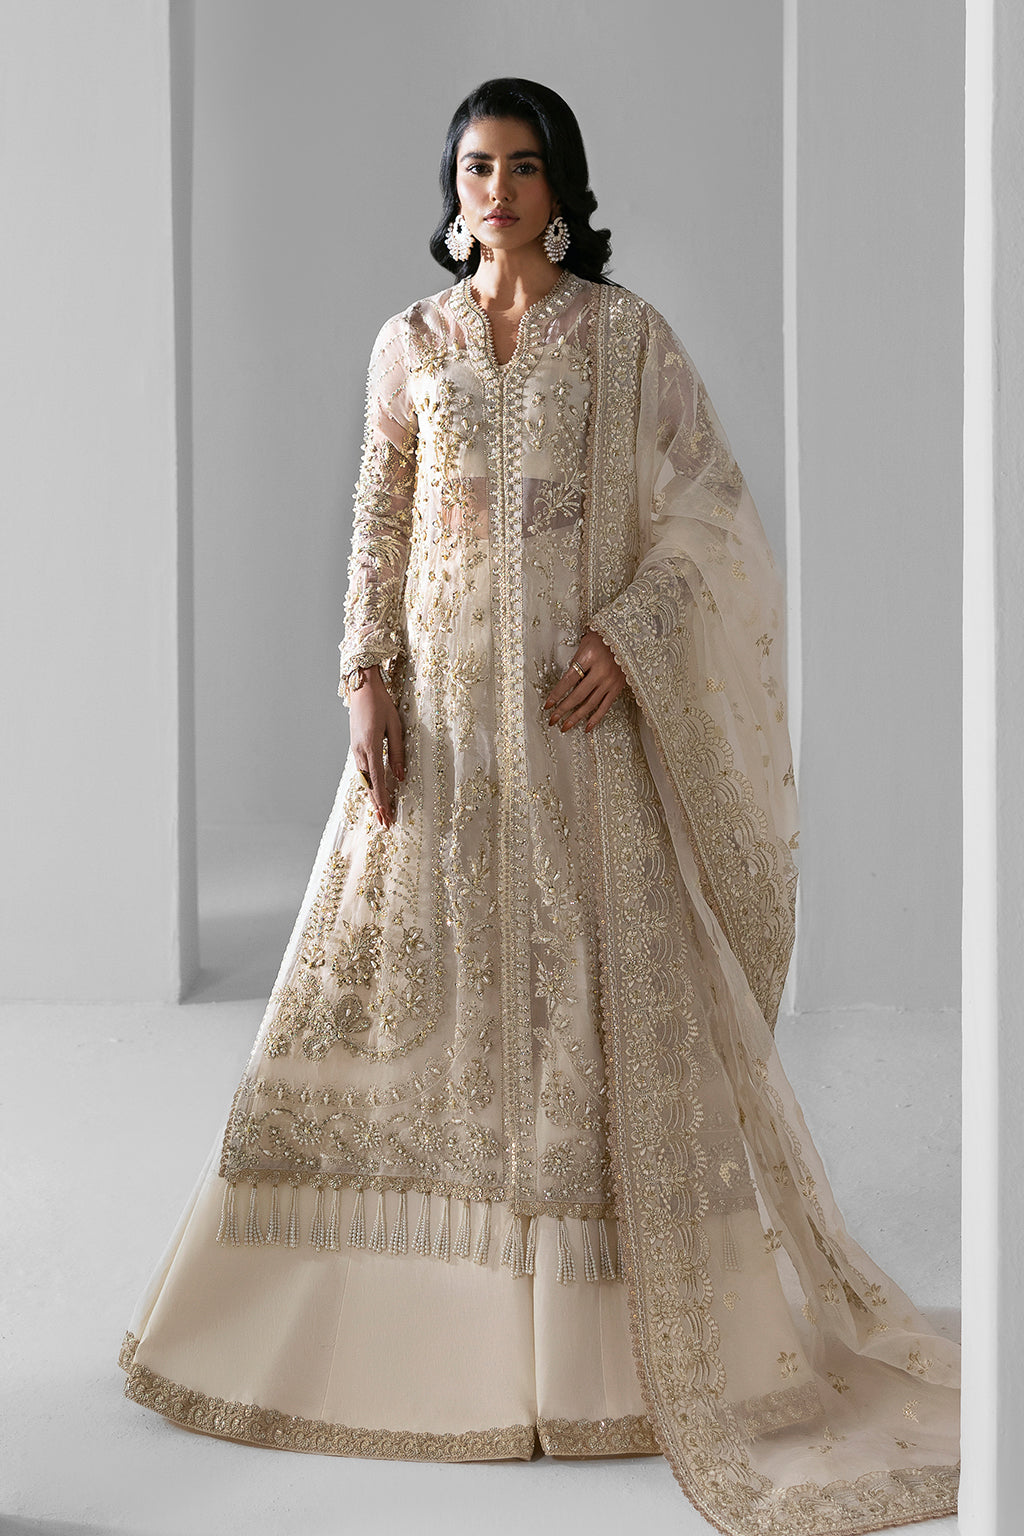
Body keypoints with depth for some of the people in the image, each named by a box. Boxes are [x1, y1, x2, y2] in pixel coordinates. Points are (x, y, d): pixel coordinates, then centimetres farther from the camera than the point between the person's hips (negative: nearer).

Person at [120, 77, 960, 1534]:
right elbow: (375, 527, 9)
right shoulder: (410, 343, 10)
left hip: (581, 706, -2)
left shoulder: (628, 335, 2)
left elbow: (710, 513, 1)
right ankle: (385, 1317, 19)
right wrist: (367, 681, -4)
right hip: (440, 704, 3)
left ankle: (628, 1333, 10)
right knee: (402, 972, 4)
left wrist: (630, 638, -14)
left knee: (604, 990, -2)